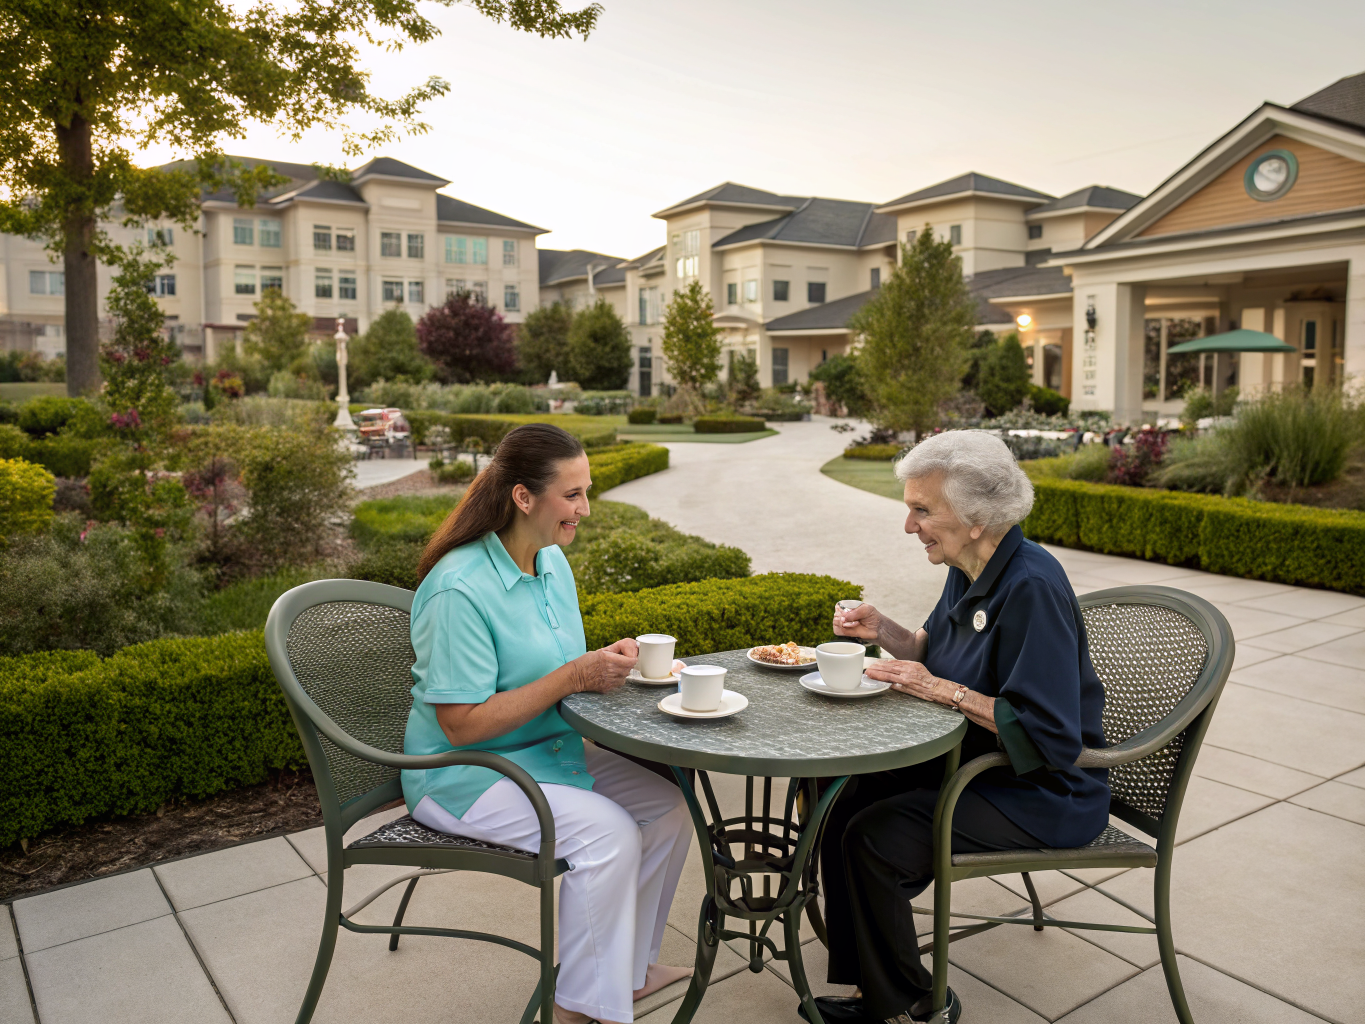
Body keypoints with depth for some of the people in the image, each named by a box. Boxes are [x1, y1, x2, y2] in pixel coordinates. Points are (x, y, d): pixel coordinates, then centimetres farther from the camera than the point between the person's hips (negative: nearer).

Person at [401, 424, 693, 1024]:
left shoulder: (553, 562, 3)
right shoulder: (459, 589, -25)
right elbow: (462, 725, -25)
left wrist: (604, 665, -7)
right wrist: (574, 676, -26)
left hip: (549, 750, 9)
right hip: (461, 775, -8)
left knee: (668, 805, -4)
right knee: (607, 833, -25)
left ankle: (631, 967, 16)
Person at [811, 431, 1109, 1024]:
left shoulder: (1031, 589, -27)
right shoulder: (971, 571, 2)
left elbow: (1051, 737, -28)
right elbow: (937, 657, 17)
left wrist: (945, 692, -25)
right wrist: (884, 632, -2)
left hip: (1044, 793, -9)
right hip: (976, 764, 9)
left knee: (874, 838, -20)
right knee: (842, 804, 0)